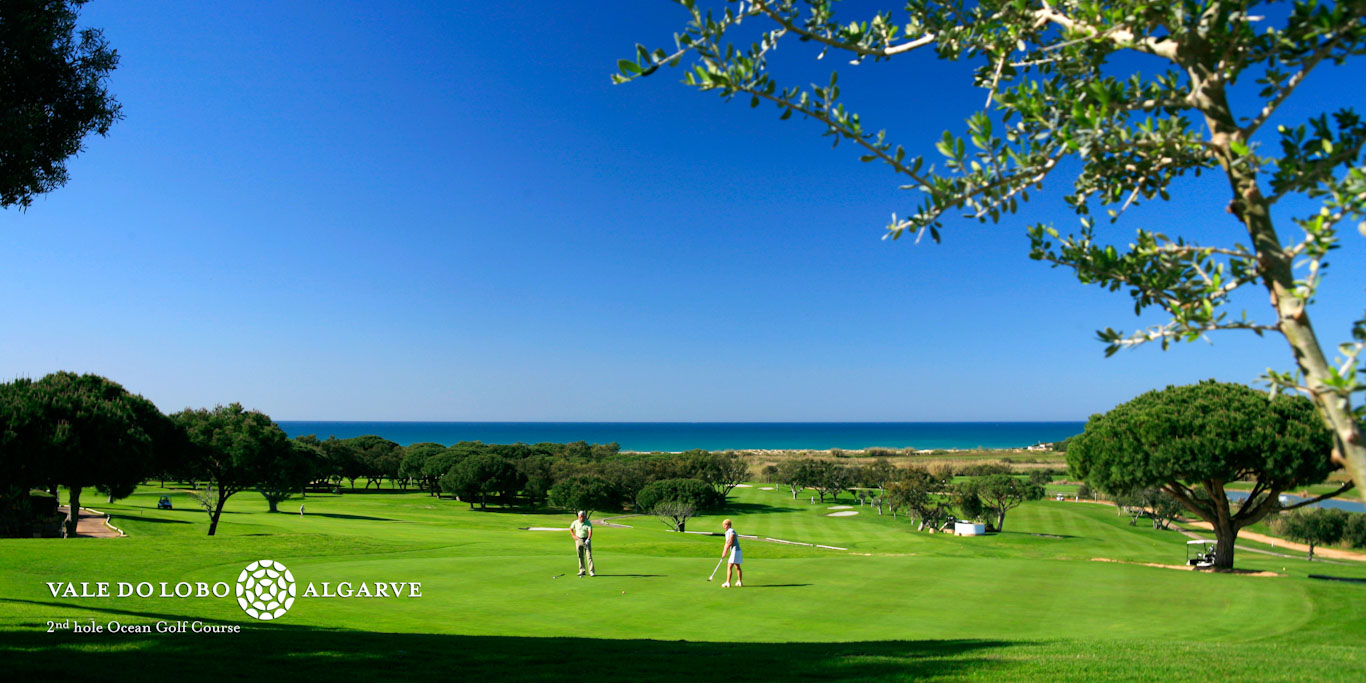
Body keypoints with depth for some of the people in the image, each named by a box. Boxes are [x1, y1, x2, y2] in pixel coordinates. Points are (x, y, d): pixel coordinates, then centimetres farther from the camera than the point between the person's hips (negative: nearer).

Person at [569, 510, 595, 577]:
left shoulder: (588, 523, -11)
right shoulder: (575, 522, -2)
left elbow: (590, 531, -22)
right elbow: (571, 529, 15)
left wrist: (588, 539, -37)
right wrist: (573, 536, 4)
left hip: (586, 540, -3)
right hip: (578, 540, 3)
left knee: (589, 555, -9)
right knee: (580, 556, 6)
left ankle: (591, 571, -10)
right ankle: (582, 571, 14)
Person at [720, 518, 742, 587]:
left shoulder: (732, 531, -16)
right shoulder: (727, 532, 14)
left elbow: (730, 542, -20)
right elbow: (727, 543, 18)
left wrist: (725, 552, -15)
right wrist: (723, 552, 13)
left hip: (735, 551, -10)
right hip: (735, 551, 10)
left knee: (729, 567, -10)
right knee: (737, 567, 15)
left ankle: (728, 583, -11)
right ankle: (740, 582, 21)